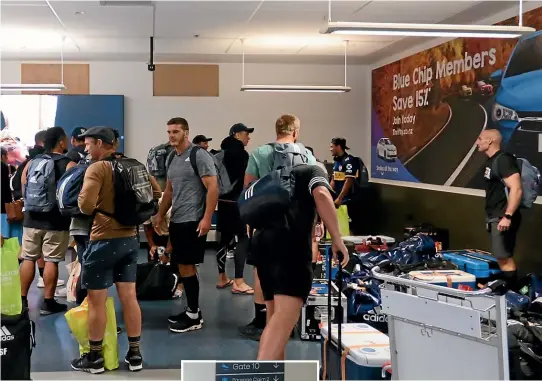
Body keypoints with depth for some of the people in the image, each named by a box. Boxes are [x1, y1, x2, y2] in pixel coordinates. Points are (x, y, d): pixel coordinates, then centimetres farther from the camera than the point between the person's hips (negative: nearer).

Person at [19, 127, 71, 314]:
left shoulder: (31, 162, 7)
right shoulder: (69, 164, -7)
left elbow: (23, 190, 12)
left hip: (32, 218, 4)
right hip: (56, 221, -4)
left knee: (28, 258, 12)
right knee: (51, 261, 0)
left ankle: (22, 299, 18)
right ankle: (48, 302, 5)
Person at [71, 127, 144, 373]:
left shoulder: (97, 168, -13)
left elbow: (86, 206, -22)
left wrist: (82, 198, 1)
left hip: (104, 241, -7)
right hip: (130, 239, 7)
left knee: (96, 300, 4)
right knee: (129, 297, 11)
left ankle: (94, 358, 14)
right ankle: (135, 354, 17)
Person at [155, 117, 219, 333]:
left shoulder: (199, 155, -10)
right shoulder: (172, 158, 15)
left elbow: (213, 188, -15)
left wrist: (207, 218, -20)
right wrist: (160, 215, 21)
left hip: (192, 221, -8)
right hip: (177, 221, 8)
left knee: (186, 266, -6)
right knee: (184, 266, 11)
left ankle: (194, 317, 2)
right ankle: (192, 310, 20)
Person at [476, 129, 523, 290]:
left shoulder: (503, 160, -16)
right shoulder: (492, 161, 14)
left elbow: (516, 189, -24)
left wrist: (507, 216, -27)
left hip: (503, 218, -10)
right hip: (495, 217, 10)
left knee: (504, 258, -9)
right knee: (503, 257, 14)